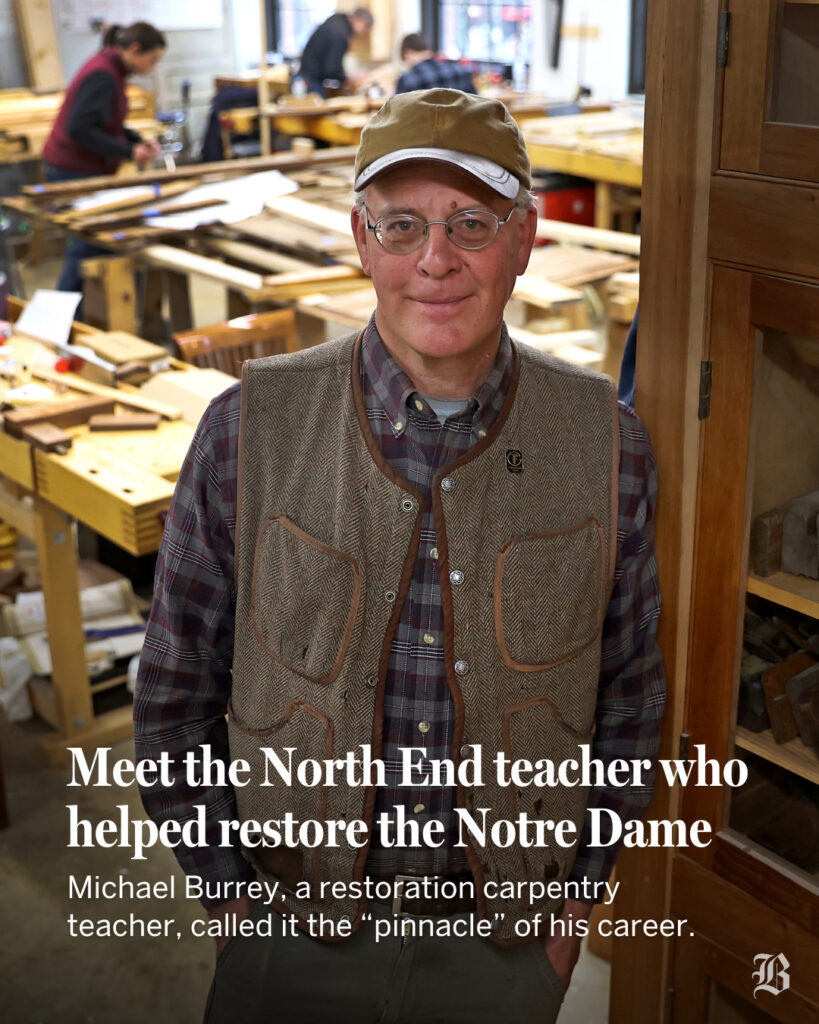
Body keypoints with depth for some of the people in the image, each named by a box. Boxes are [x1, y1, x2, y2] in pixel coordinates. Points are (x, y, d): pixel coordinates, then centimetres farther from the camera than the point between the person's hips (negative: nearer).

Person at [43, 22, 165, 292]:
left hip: (78, 169, 10)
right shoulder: (103, 76, -20)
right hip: (75, 171, -10)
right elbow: (80, 129, -25)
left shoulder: (110, 69, 11)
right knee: (88, 245, -8)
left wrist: (138, 140, 5)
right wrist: (129, 152, -22)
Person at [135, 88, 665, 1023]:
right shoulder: (248, 428, -14)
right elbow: (178, 684, -4)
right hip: (296, 925, 0)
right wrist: (228, 895, -1)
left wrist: (577, 892, 4)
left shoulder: (606, 442, -11)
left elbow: (628, 687, 1)